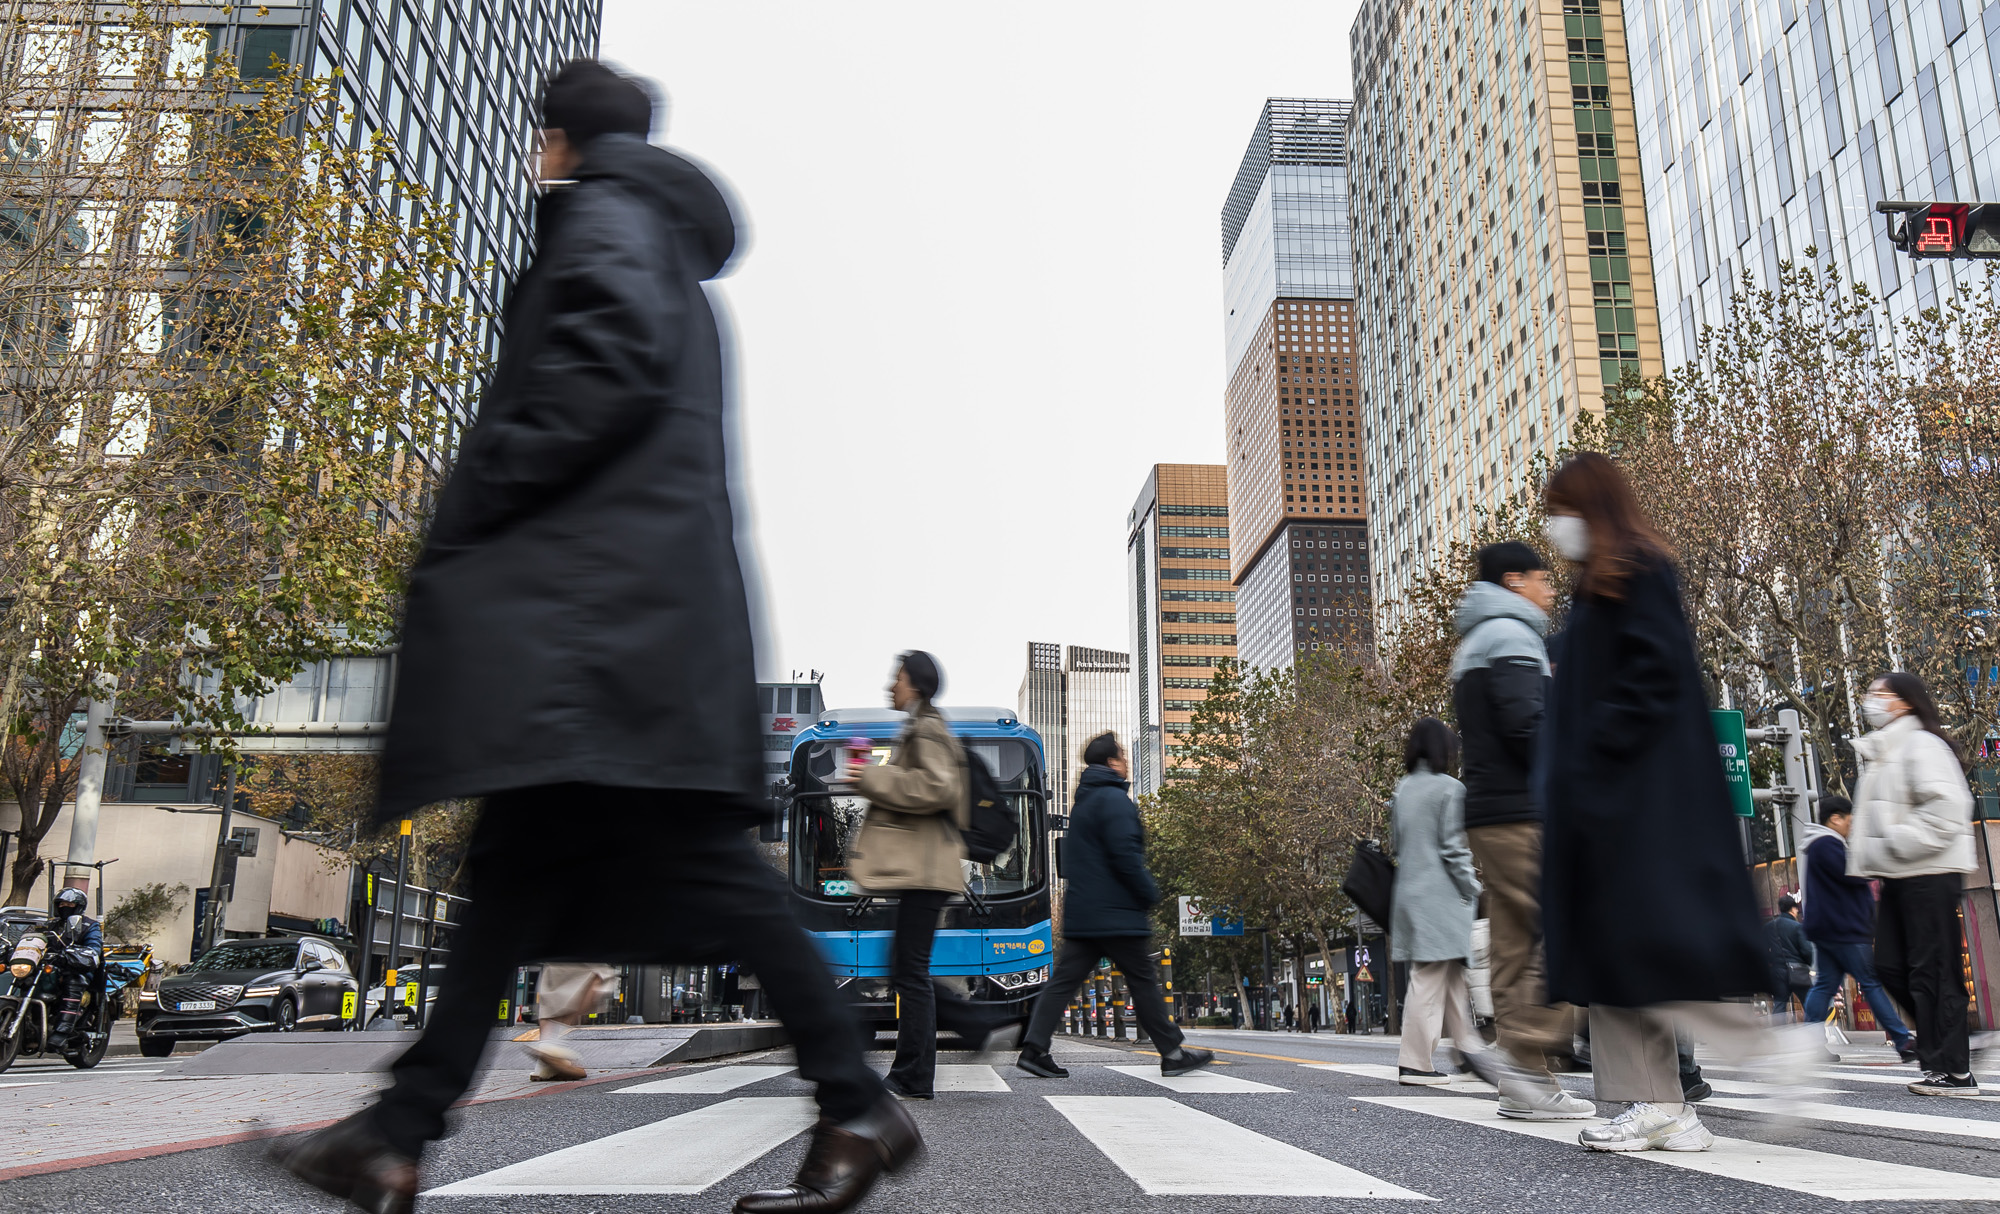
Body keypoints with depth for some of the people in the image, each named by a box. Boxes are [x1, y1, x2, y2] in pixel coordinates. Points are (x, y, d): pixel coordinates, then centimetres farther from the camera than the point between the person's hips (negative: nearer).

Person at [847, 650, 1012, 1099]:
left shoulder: (926, 730, -8)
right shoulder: (921, 730, 22)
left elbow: (936, 788, -22)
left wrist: (872, 777, -16)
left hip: (923, 869, -10)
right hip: (920, 868, 10)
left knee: (910, 972, -6)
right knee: (905, 972, 11)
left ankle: (912, 1079, -1)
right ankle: (983, 1027, 13)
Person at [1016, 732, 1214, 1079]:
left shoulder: (1082, 801, 20)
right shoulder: (1114, 799, -11)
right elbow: (1125, 855, -19)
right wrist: (1151, 895, -10)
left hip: (1080, 914, 9)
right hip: (1116, 914, -9)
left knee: (1063, 980, 3)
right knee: (1143, 982, 1)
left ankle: (1034, 1048, -4)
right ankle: (1172, 1053, 9)